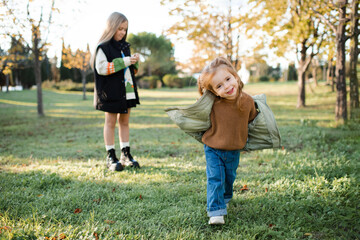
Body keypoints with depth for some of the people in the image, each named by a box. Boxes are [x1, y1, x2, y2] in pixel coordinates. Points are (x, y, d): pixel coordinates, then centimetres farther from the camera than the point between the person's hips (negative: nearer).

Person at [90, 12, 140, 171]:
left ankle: (126, 154, 19)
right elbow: (101, 68, -20)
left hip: (127, 91, 7)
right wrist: (124, 62, -23)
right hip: (111, 92, -7)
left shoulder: (125, 46, 14)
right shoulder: (103, 47, -9)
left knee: (124, 122, 11)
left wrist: (135, 62, -3)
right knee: (110, 122, 1)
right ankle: (111, 157, 7)